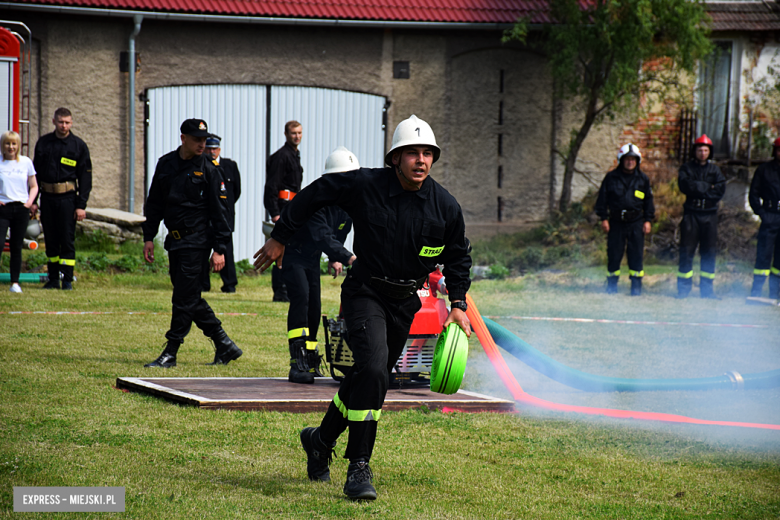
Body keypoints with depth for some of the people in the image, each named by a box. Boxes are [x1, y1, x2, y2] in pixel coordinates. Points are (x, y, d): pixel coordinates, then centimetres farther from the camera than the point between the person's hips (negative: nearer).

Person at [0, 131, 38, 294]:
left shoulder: (26, 162, 7)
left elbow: (34, 186, 13)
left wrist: (30, 201, -3)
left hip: (21, 208, 2)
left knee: (16, 246, 5)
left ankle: (15, 282, 10)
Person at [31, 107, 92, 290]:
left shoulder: (79, 146, 1)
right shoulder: (43, 143, 8)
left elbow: (85, 178, 1)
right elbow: (35, 173, 12)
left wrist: (81, 205, -6)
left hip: (68, 198, -3)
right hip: (47, 198, 3)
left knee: (67, 240, -4)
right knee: (51, 241, 6)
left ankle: (67, 279, 0)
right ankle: (53, 279, 12)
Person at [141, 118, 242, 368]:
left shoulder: (208, 169, -5)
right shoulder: (165, 164, 8)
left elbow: (218, 211, -5)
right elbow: (154, 203, 16)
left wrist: (219, 249, -9)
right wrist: (149, 237, 10)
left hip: (197, 241, -6)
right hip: (174, 240, 6)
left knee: (184, 298, -7)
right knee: (190, 298, 9)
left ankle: (170, 353, -2)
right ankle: (225, 345, 18)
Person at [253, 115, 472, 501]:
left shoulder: (445, 207, -6)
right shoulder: (365, 186, -15)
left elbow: (457, 257, 11)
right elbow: (315, 194, 0)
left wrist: (458, 303, 4)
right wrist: (280, 238, 4)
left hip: (405, 302, 4)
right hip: (365, 292, -4)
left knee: (367, 379, 13)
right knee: (372, 369, -25)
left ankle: (321, 440, 40)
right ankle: (358, 468, -18)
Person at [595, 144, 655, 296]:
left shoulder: (643, 179, 9)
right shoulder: (611, 177, 5)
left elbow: (649, 201, 13)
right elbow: (602, 198, 7)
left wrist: (648, 220, 6)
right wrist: (604, 218, 1)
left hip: (636, 223, 0)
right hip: (616, 222, 0)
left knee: (636, 255, -2)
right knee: (614, 254, 1)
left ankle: (636, 286, 6)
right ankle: (611, 286, 12)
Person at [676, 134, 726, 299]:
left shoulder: (714, 169, 10)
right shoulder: (687, 168, 6)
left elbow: (721, 190, -4)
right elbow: (685, 185, -12)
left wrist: (698, 190, -10)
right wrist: (708, 187, -9)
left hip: (709, 215, 2)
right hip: (691, 214, -2)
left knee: (709, 251, 2)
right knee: (686, 250, -4)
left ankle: (707, 289, 7)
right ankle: (683, 288, 0)